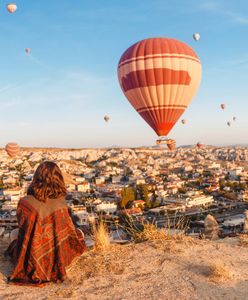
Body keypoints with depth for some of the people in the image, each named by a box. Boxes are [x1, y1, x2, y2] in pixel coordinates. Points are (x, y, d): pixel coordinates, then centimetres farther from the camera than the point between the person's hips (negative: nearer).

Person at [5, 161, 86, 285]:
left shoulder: (24, 202, -15)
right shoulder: (61, 205, -18)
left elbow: (22, 226, 4)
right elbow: (71, 233, -6)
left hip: (28, 264, 2)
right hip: (55, 264, -1)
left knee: (14, 233, 31)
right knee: (79, 233, 21)